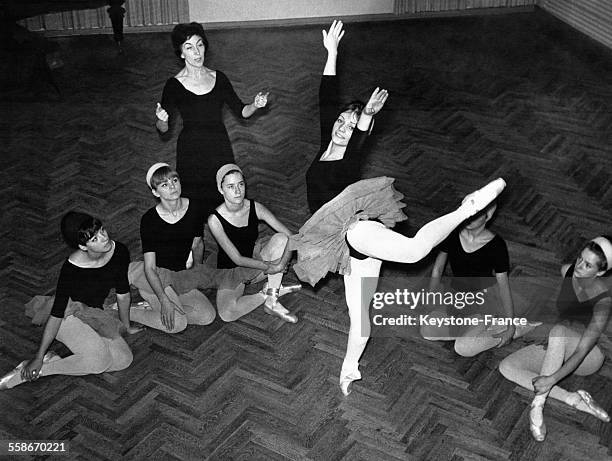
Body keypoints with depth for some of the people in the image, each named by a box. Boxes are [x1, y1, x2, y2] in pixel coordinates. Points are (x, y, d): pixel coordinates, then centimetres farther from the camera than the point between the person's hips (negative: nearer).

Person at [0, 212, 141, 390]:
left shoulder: (119, 252, -16)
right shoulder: (72, 269, -29)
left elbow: (123, 292, 0)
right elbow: (57, 314, -24)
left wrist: (126, 326, 12)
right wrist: (39, 356, -21)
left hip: (93, 315, 7)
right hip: (69, 313, -6)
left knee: (124, 359, -12)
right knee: (100, 360, -26)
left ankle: (52, 361, -10)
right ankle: (28, 370, -16)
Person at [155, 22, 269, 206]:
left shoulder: (218, 78, 1)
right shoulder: (174, 85, -9)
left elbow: (241, 111, 6)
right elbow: (163, 129, -8)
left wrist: (255, 105, -15)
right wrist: (161, 119, -30)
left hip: (220, 150, 3)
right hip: (191, 155, -3)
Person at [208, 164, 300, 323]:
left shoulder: (255, 208, -12)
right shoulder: (215, 220, -22)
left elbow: (289, 236, -14)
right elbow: (237, 259, -21)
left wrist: (282, 263, -30)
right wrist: (269, 266, -26)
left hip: (256, 259, 4)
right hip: (230, 271, -3)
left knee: (280, 239, -24)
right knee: (227, 314, -31)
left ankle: (271, 302, -19)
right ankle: (275, 291, -9)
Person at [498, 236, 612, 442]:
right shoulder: (566, 271, -11)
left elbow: (581, 352, -34)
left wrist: (552, 379, -42)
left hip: (589, 356, -6)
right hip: (558, 348, 7)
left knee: (560, 330, -40)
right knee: (506, 367, -17)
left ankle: (537, 405, -36)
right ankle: (573, 399, -24)